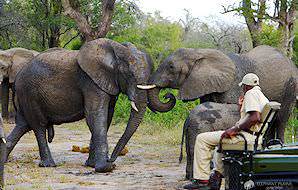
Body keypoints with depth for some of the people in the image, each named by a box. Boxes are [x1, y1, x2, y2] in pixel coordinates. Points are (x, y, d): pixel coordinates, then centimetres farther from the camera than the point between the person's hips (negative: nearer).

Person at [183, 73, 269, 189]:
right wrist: (241, 107, 23)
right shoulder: (262, 96, 21)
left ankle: (201, 179, -12)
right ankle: (218, 173, 31)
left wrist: (235, 129, -23)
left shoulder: (251, 93, -10)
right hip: (253, 136, 11)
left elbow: (255, 117, -26)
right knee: (220, 140, 38)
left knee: (202, 139, -10)